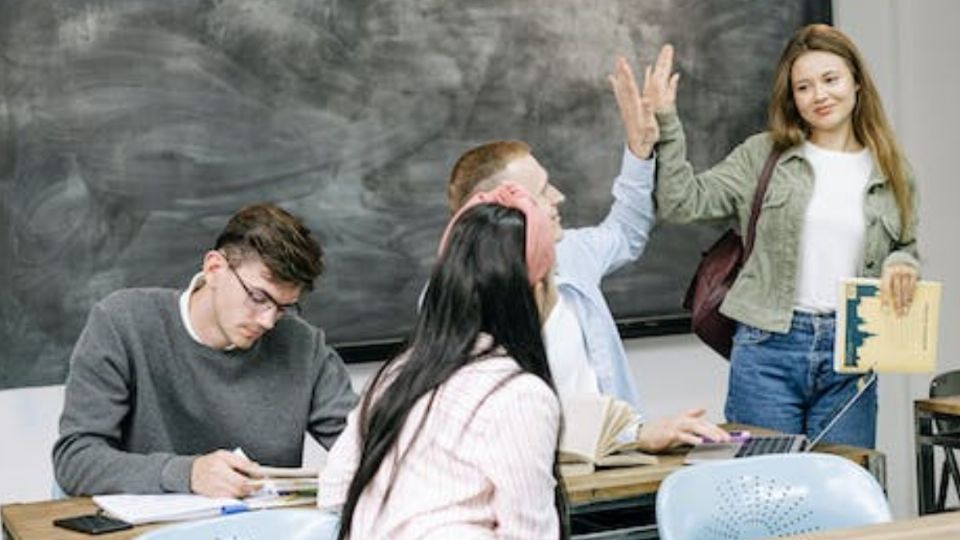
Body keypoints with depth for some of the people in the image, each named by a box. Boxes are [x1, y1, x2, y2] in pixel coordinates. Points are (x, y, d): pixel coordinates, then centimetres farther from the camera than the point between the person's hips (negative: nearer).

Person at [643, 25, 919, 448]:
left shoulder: (892, 173, 10)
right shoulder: (764, 155, 4)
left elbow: (906, 249, 20)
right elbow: (683, 203, -2)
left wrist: (900, 265, -4)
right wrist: (665, 123, -8)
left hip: (849, 359, 2)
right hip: (768, 349, -2)